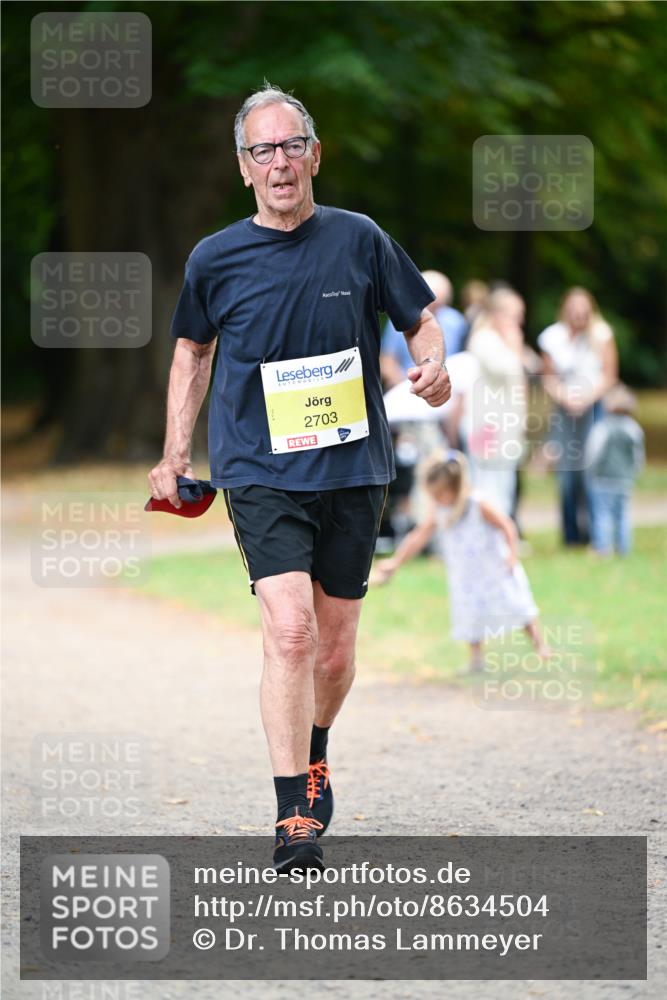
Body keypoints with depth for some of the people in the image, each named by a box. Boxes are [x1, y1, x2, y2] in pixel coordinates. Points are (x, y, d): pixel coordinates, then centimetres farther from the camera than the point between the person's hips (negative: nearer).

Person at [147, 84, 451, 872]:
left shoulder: (358, 240, 1)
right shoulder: (215, 259, 1)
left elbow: (420, 319, 11)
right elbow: (193, 352, 17)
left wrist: (432, 366, -11)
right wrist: (175, 454, 15)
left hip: (353, 472, 2)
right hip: (261, 474, -2)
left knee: (335, 645, 11)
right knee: (290, 630, -19)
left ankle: (312, 757, 41)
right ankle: (294, 818, -18)